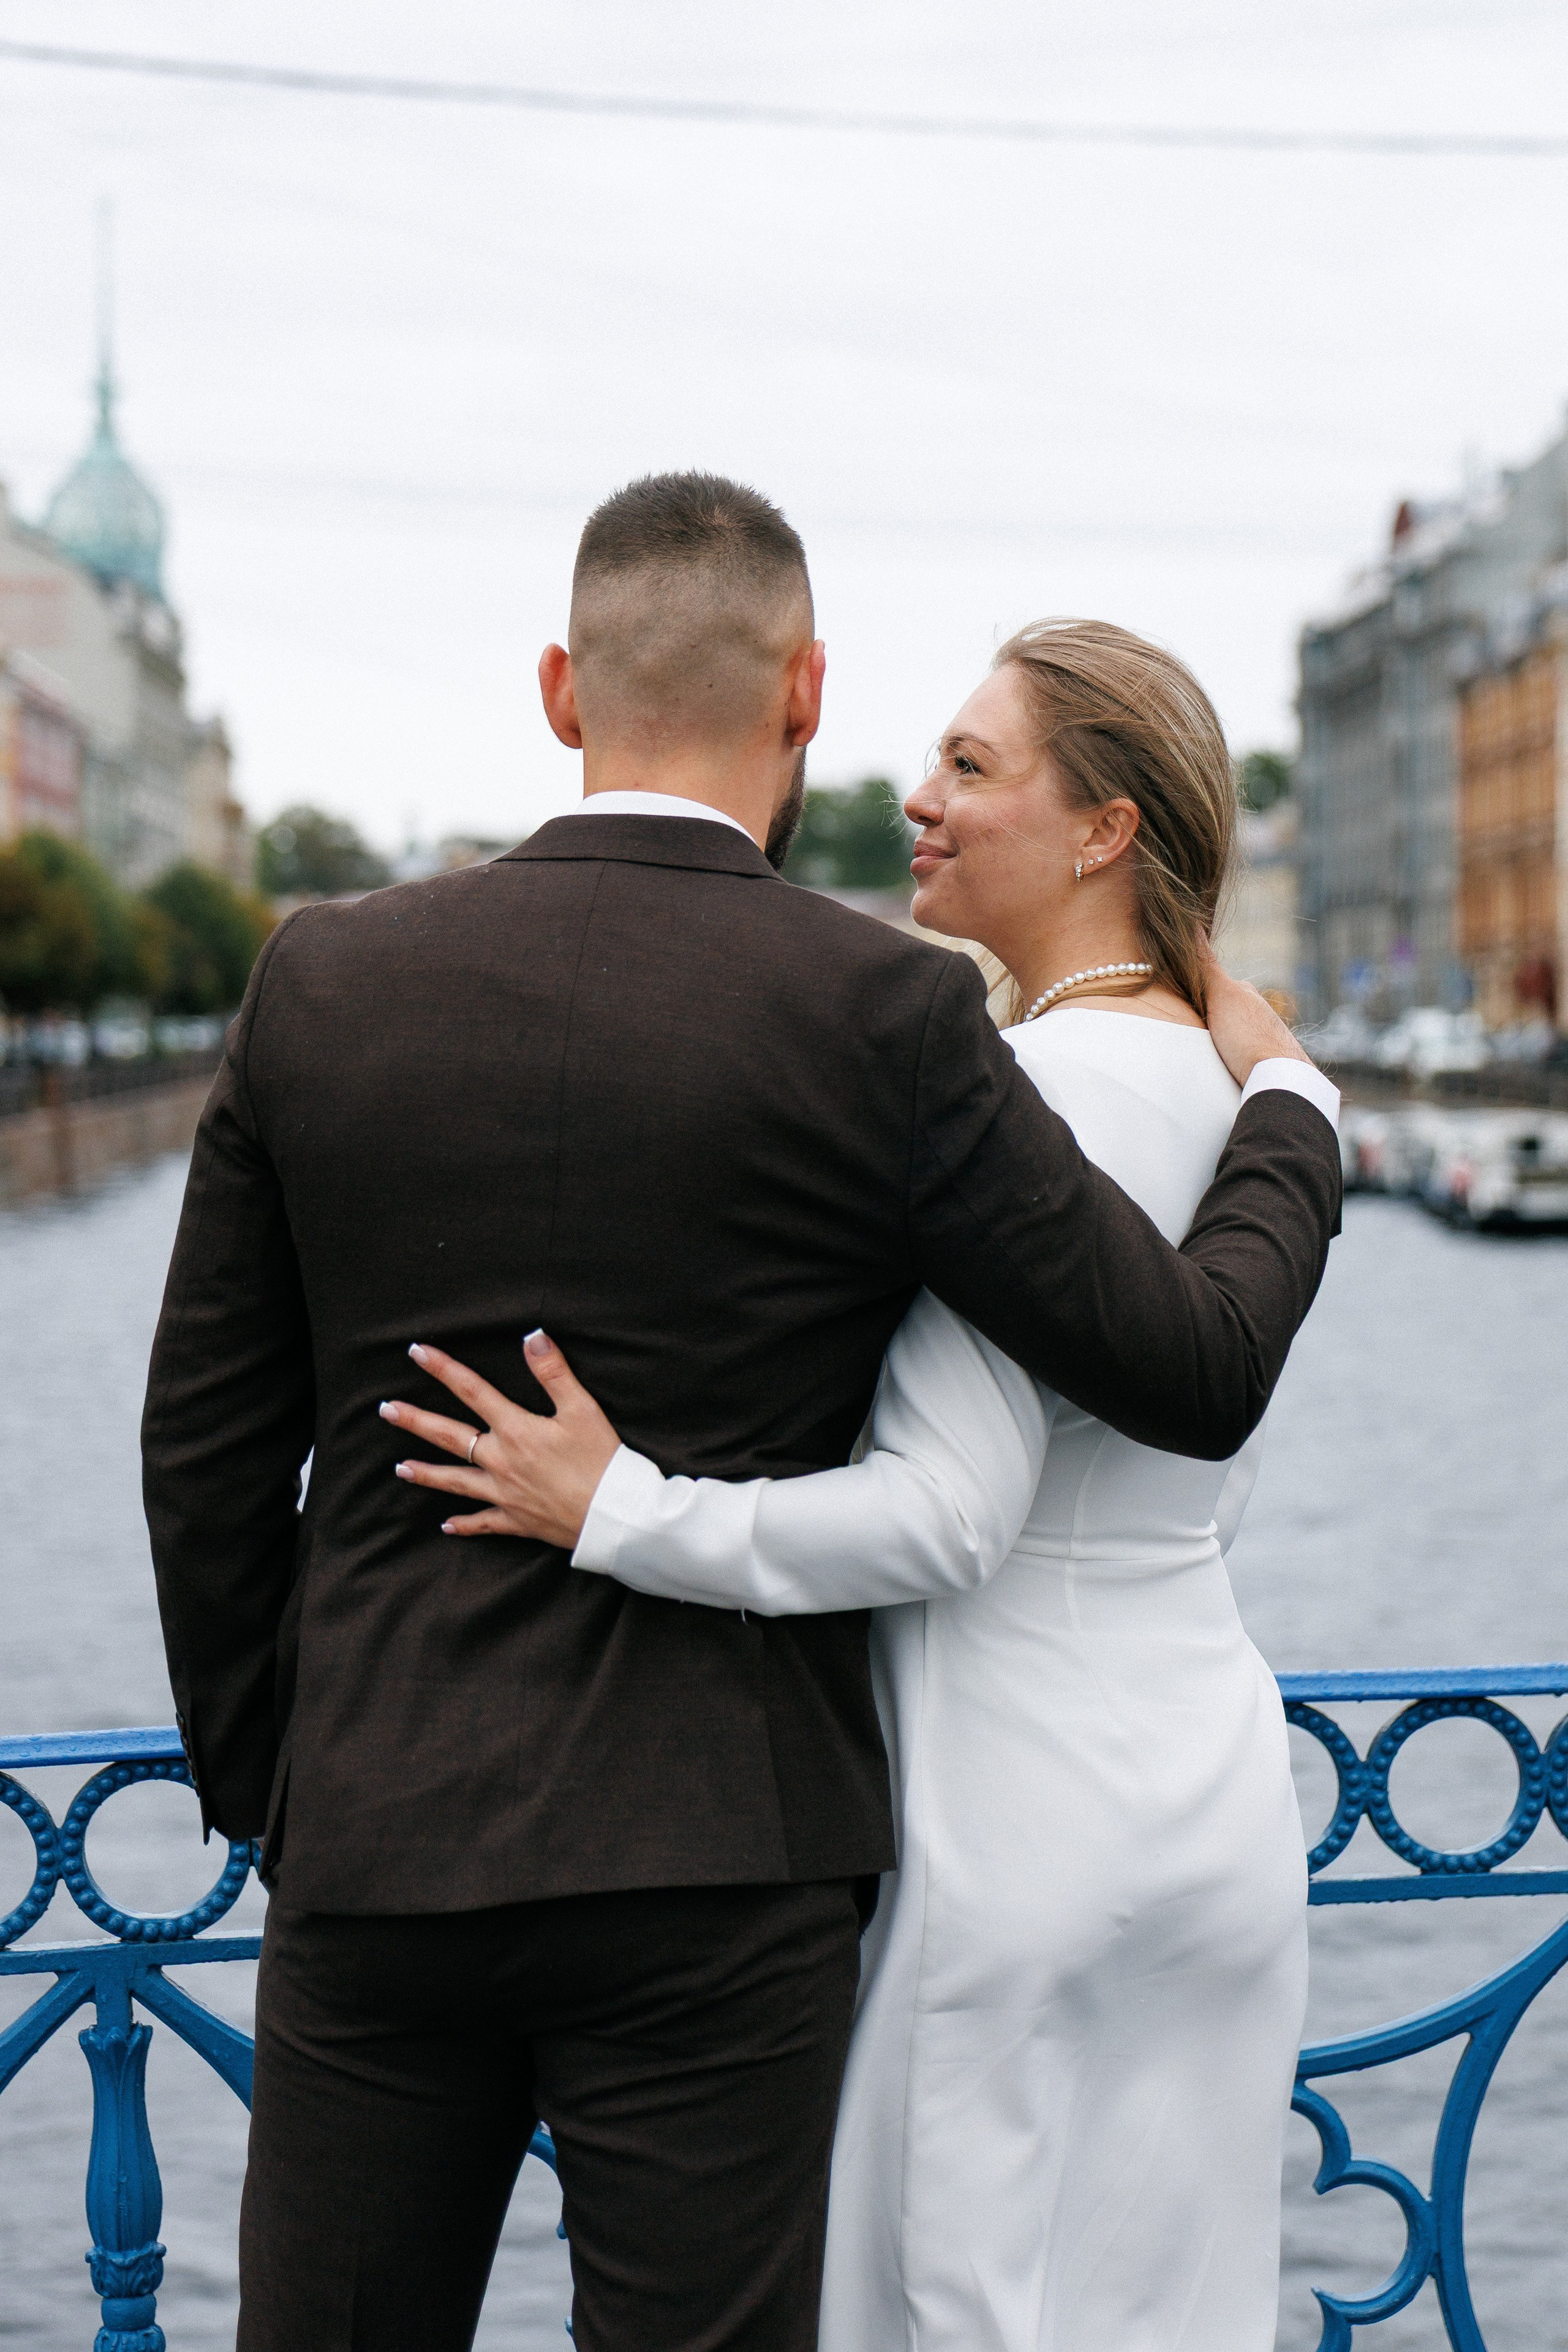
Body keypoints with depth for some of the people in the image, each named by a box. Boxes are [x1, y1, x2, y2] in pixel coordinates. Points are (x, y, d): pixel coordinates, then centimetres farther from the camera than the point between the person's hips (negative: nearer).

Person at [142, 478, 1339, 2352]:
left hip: (375, 1844, 3)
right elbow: (1194, 1372, -6)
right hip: (713, 1856, -3)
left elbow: (209, 1442, 5)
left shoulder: (323, 981, 1)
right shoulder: (885, 1018, -9)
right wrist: (1284, 1109, 12)